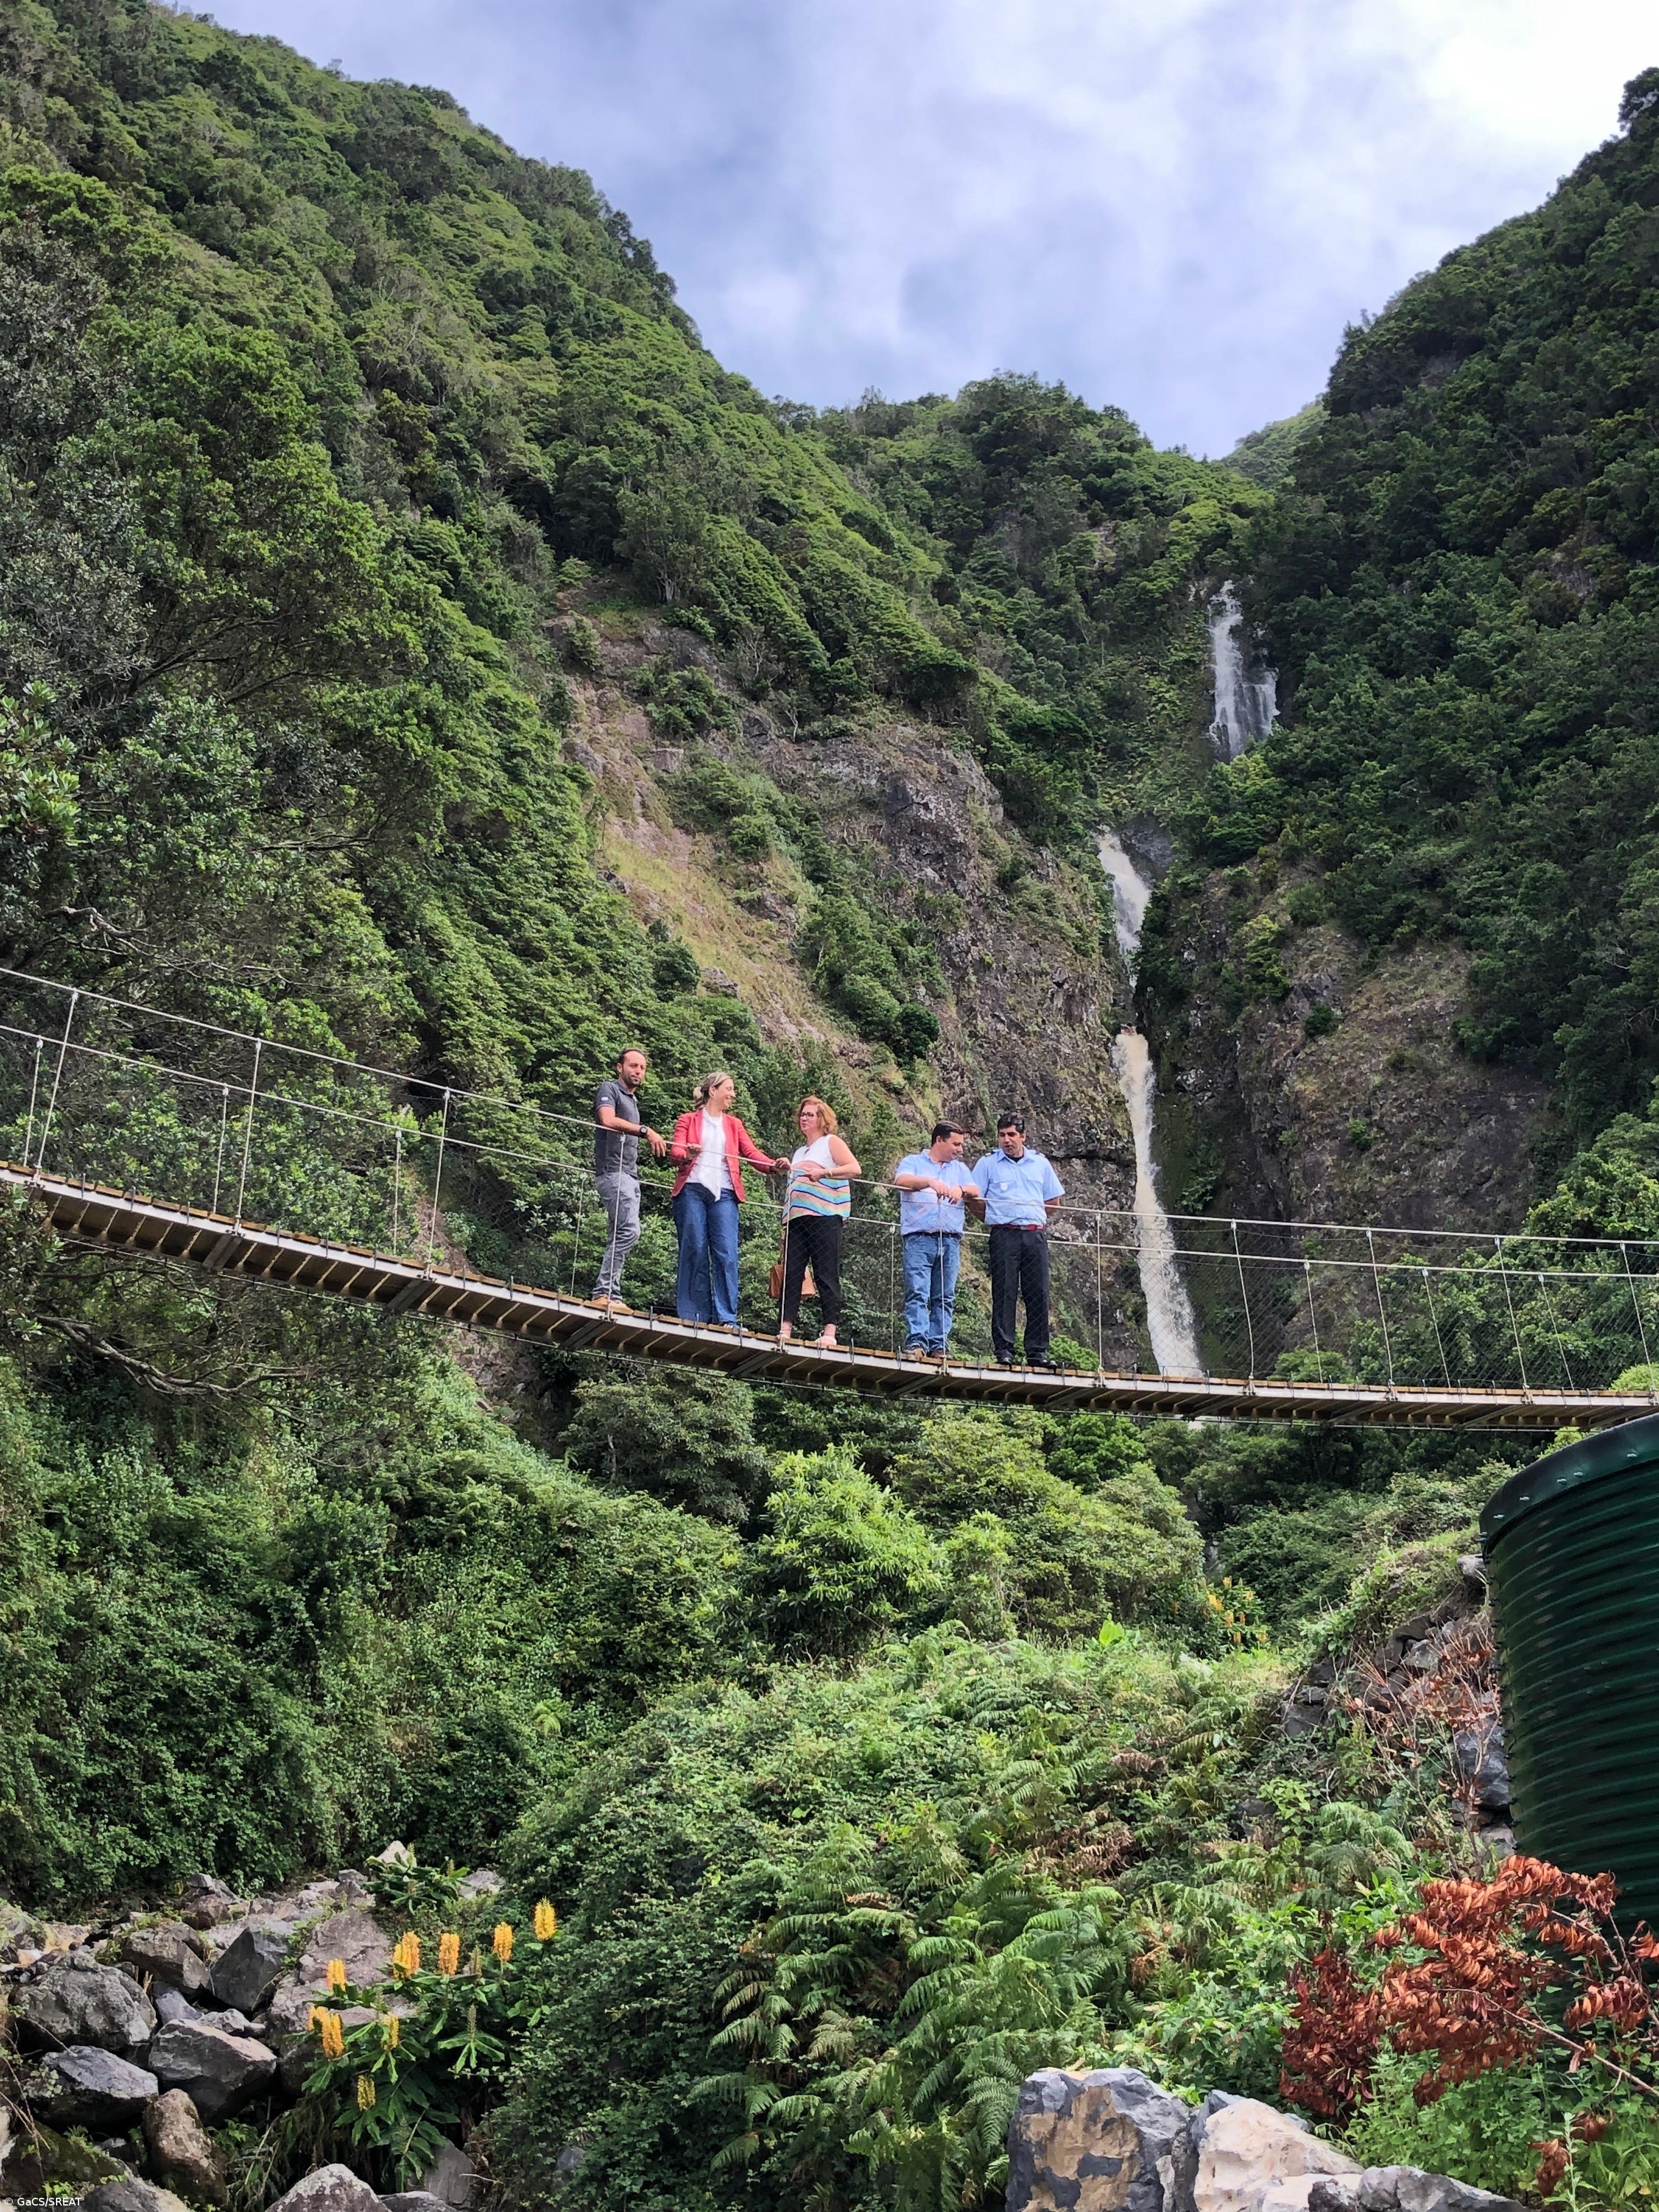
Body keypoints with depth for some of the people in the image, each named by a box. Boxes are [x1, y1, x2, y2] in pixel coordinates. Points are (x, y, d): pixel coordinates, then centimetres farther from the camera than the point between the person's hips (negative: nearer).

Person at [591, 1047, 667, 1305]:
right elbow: (608, 1120, -20)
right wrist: (646, 1131, -22)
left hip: (630, 1175, 10)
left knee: (618, 1238, 4)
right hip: (613, 1173, -10)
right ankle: (604, 1291, -23)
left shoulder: (633, 1100, 26)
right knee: (629, 1230, -22)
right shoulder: (610, 1089, -1)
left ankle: (611, 1296, 2)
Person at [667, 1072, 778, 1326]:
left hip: (724, 1193, 2)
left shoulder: (734, 1125, 24)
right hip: (692, 1190, -2)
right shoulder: (688, 1120, 15)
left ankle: (727, 1319, -13)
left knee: (726, 1254, -10)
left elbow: (752, 1152, 10)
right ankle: (692, 1318, -4)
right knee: (694, 1253, -6)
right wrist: (688, 1155, -23)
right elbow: (675, 1152, 1)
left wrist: (772, 1165, -10)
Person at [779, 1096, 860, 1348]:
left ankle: (830, 1331, -11)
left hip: (824, 1215, -7)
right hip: (796, 1216, 7)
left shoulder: (831, 1142, 8)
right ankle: (786, 1329, -6)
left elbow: (854, 1168, -4)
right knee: (791, 1272, -3)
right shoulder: (800, 1151, 28)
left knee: (826, 1274, -9)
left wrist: (824, 1172, -13)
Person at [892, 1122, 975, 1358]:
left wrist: (960, 1189, -15)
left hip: (950, 1240, 4)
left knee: (945, 1298, 0)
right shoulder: (913, 1162, 12)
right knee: (917, 1293, -13)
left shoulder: (960, 1168, 24)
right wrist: (930, 1182, -27)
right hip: (919, 1239, -4)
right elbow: (902, 1181, -10)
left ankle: (938, 1345, 1)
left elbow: (975, 1192, 8)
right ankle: (916, 1342, -19)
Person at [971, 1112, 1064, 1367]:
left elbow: (1054, 1202, 20)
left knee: (1038, 1294, -1)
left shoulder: (1040, 1163, 16)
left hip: (1036, 1235, 3)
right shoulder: (988, 1163, 7)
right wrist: (995, 1218, 4)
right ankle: (1003, 1350, -5)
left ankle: (1037, 1351, 3)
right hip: (1004, 1236, -3)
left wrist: (1035, 1218, 11)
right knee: (1004, 1293, -7)